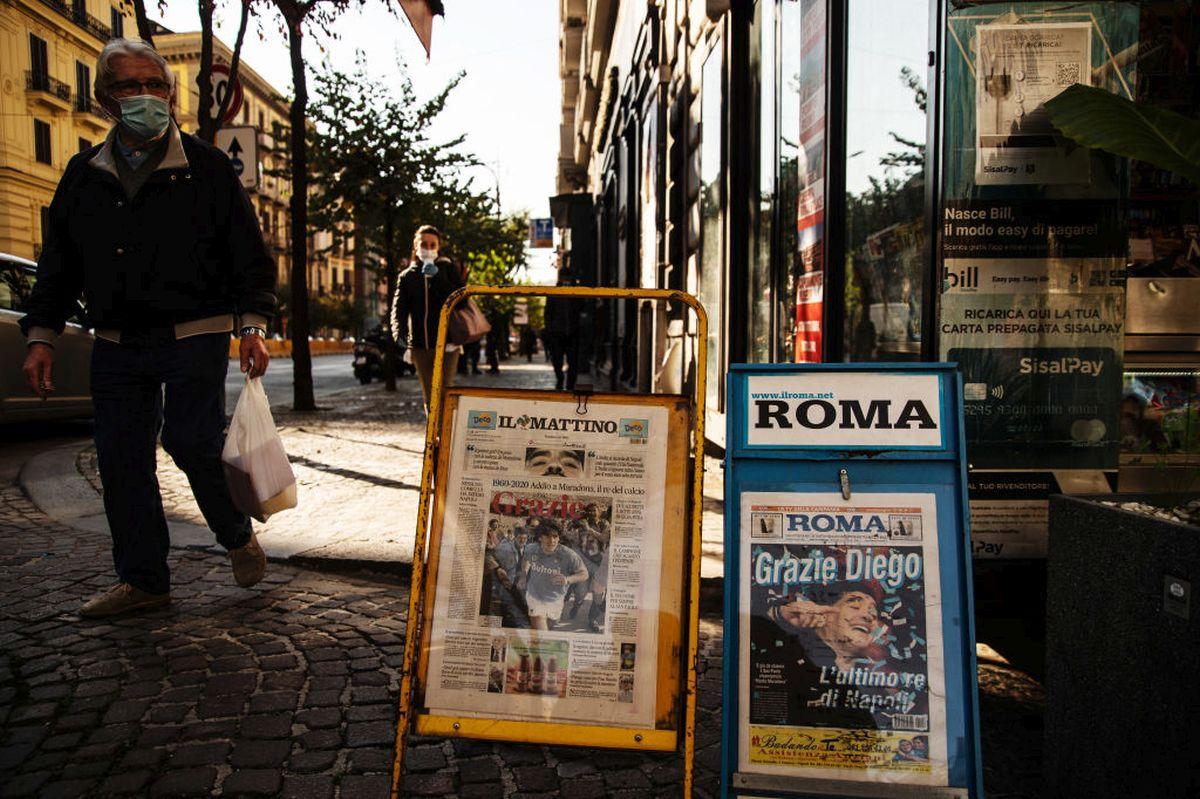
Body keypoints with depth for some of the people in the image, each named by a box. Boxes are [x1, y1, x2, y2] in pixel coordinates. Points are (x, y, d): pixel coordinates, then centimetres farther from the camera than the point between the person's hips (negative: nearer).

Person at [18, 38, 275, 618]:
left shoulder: (206, 167, 2)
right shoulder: (84, 175, 12)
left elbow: (249, 254, 0)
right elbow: (58, 264, 17)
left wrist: (253, 324, -11)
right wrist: (41, 336, 9)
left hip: (194, 339, -4)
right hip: (116, 346, 5)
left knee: (194, 444, -12)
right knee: (121, 461, 4)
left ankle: (238, 537, 16)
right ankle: (142, 580, 17)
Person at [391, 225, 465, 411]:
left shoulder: (448, 268, 5)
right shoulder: (407, 276, 11)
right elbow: (399, 308, 1)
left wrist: (436, 277, -17)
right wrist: (399, 332, -19)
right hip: (420, 345, 4)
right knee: (429, 396, 11)